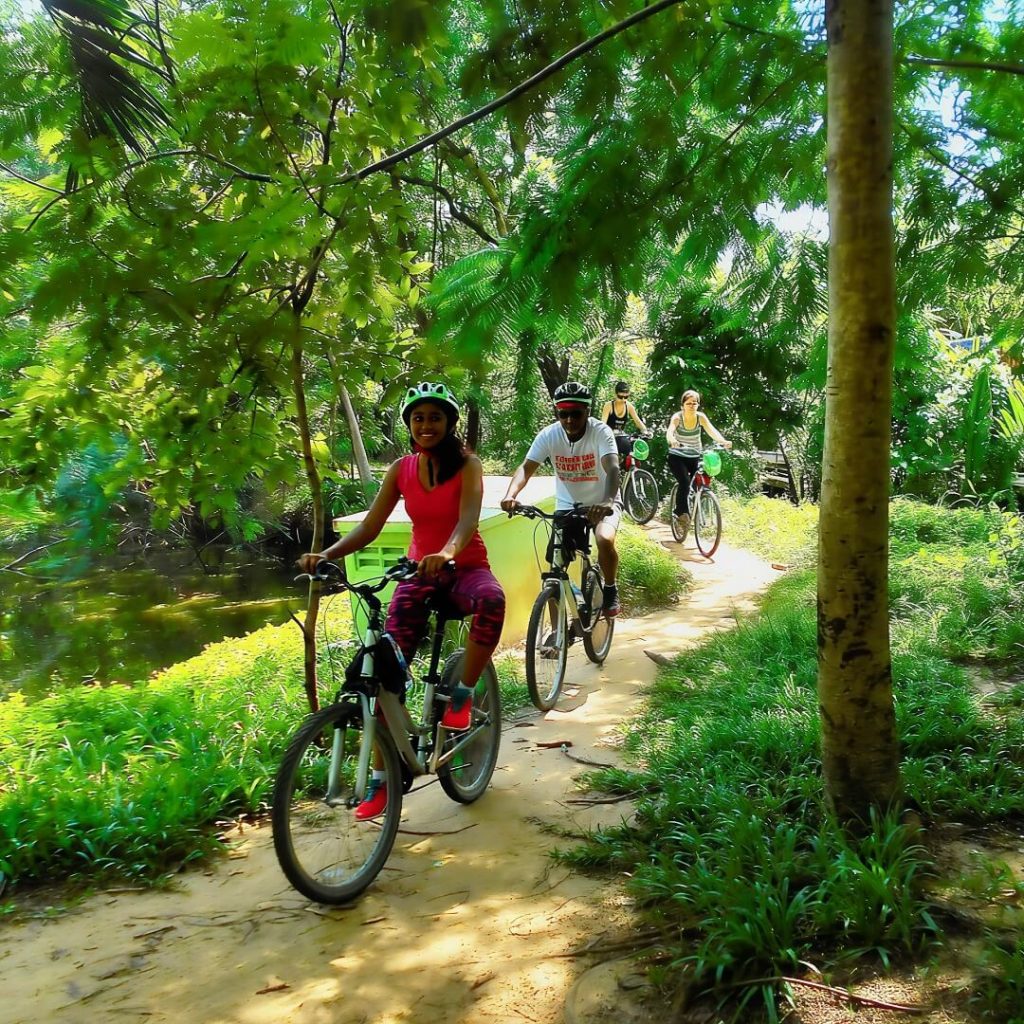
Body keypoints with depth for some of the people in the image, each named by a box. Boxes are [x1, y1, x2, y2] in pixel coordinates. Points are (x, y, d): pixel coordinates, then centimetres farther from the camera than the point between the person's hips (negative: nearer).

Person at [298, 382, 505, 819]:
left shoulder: (467, 465, -8)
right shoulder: (401, 470, 2)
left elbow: (468, 517, -27)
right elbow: (368, 527, -4)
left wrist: (447, 553, -49)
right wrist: (326, 554, -23)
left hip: (464, 567, -3)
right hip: (418, 571, 3)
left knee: (491, 600, -39)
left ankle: (462, 694, -16)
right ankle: (381, 778, -2)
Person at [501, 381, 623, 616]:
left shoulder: (601, 431, -22)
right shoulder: (549, 435, -16)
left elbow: (612, 468, -37)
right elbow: (526, 468, -24)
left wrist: (608, 501, -57)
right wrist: (510, 495, -45)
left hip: (601, 504, -2)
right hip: (566, 506, 3)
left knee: (605, 541, -32)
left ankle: (611, 589, -1)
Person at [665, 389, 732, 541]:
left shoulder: (701, 417, -9)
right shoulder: (677, 417, -16)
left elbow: (712, 430, -24)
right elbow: (670, 431, -35)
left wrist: (723, 441, -44)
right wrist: (672, 440, -59)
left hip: (695, 457, 4)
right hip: (677, 456, -3)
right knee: (685, 482, -26)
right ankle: (681, 513, -12)